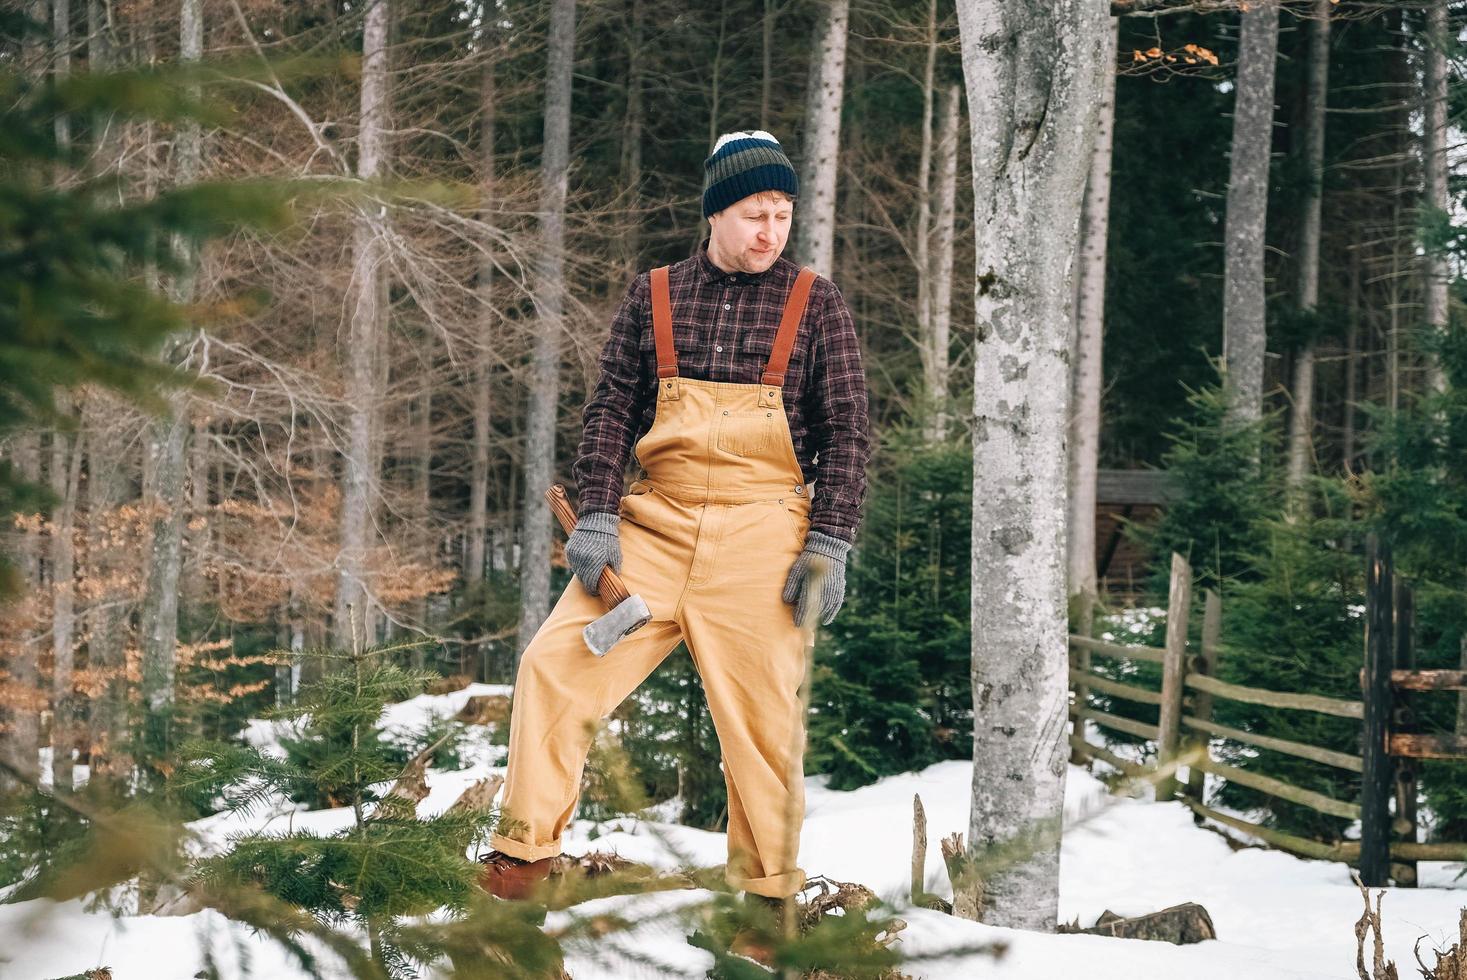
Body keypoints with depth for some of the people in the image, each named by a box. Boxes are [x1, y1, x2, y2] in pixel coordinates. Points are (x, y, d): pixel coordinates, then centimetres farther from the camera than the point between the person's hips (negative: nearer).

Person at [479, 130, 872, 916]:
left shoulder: (814, 303, 4)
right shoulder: (652, 296, 8)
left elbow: (846, 431, 2)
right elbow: (611, 410, 7)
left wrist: (829, 547, -7)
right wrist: (596, 518, -4)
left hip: (761, 538, -2)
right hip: (655, 526, 2)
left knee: (761, 717, 0)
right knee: (555, 663, -8)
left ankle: (767, 890, 15)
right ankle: (523, 852, 4)